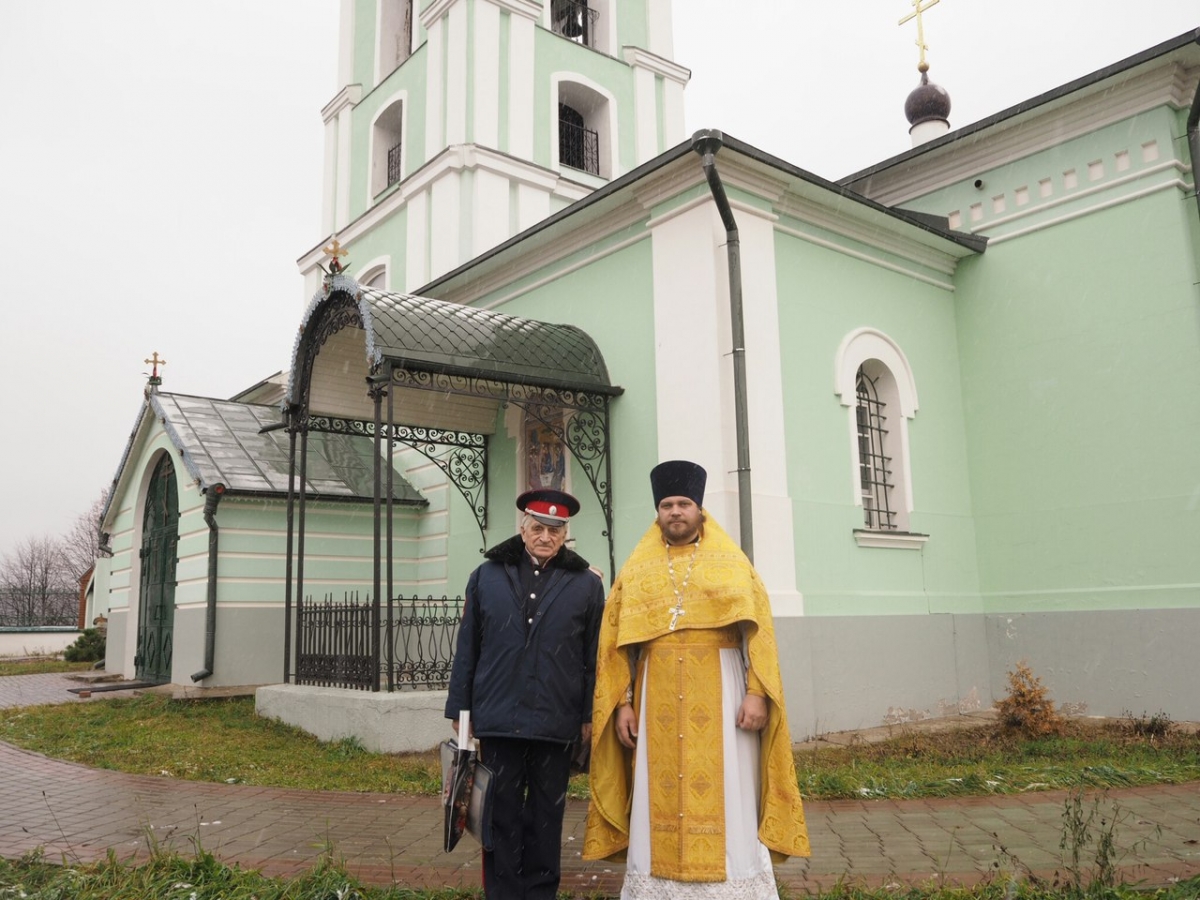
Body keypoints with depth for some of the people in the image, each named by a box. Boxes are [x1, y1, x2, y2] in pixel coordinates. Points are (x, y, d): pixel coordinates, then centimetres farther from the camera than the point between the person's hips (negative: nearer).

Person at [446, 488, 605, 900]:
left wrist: (589, 716, -1)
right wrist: (460, 710, 5)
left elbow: (594, 658, 3)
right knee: (502, 814, 9)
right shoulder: (486, 577, 7)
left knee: (546, 817, 11)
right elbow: (467, 650, 7)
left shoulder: (586, 585, 3)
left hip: (557, 724, 0)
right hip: (498, 721, 1)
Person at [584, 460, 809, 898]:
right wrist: (622, 701, -1)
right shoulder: (636, 570, 10)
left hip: (719, 693, -1)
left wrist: (757, 692, -12)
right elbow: (616, 640, 7)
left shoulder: (732, 562, 6)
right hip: (658, 697, 2)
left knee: (725, 796, 1)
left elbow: (758, 629, -1)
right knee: (660, 795, 4)